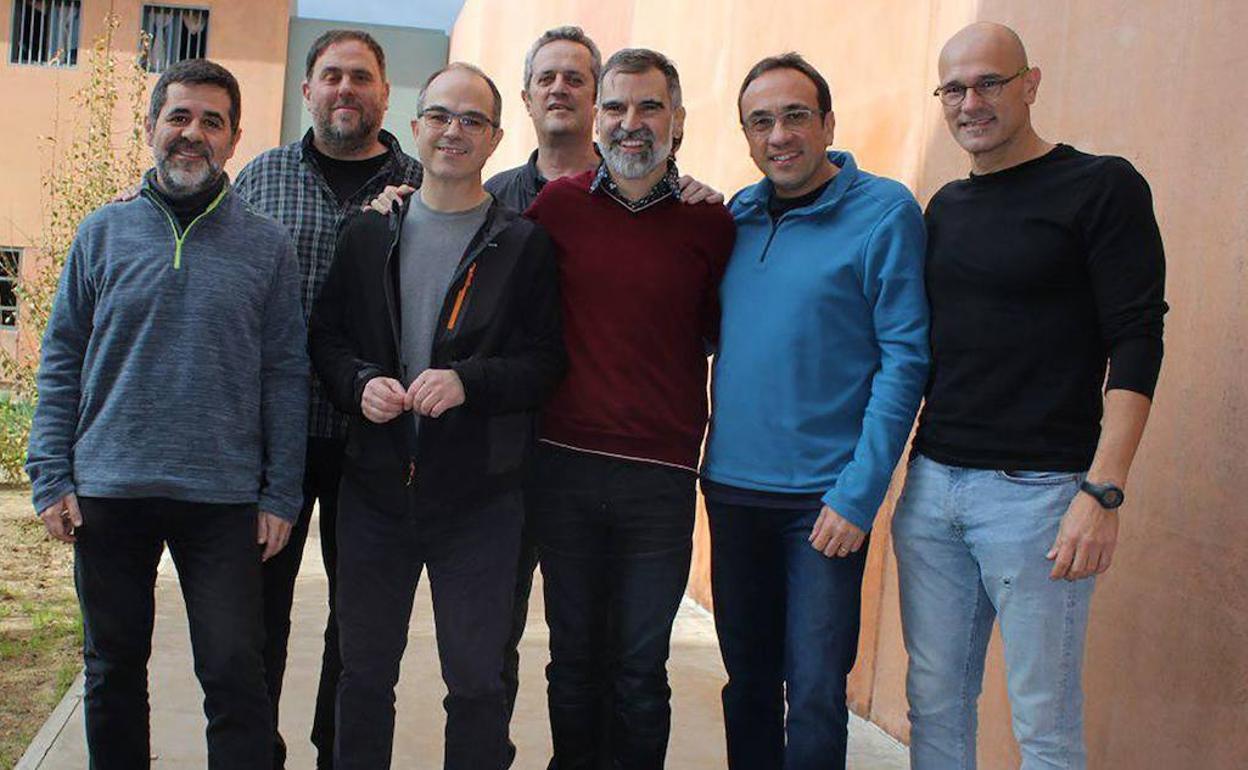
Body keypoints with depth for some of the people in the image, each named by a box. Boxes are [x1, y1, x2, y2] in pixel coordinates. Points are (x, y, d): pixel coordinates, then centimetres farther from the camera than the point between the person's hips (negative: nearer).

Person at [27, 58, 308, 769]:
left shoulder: (267, 246, 3)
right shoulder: (105, 233, 7)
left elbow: (287, 375, 2)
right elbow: (61, 361, 7)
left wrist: (281, 495, -2)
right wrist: (52, 476, 0)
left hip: (223, 498, -2)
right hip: (107, 492, 2)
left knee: (235, 674, -2)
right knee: (114, 670, 14)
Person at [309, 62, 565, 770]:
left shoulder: (526, 245, 0)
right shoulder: (369, 233, 9)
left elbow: (548, 360, -4)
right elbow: (326, 337, 10)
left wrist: (468, 381, -19)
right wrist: (361, 384, -10)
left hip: (480, 498, -3)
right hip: (376, 487, 3)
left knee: (477, 680, 7)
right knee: (364, 670, 15)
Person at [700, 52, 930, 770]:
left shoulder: (885, 212, -7)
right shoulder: (735, 216, 8)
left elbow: (904, 359, -11)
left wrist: (858, 496, -15)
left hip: (825, 498, -5)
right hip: (732, 488, 5)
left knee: (814, 695, 0)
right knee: (748, 682, 15)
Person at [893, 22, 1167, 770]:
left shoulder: (1103, 188, -4)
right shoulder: (946, 207, 14)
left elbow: (1136, 344, -10)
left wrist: (1103, 492, -18)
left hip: (1037, 490, -5)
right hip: (931, 484, 6)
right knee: (935, 703, 11)